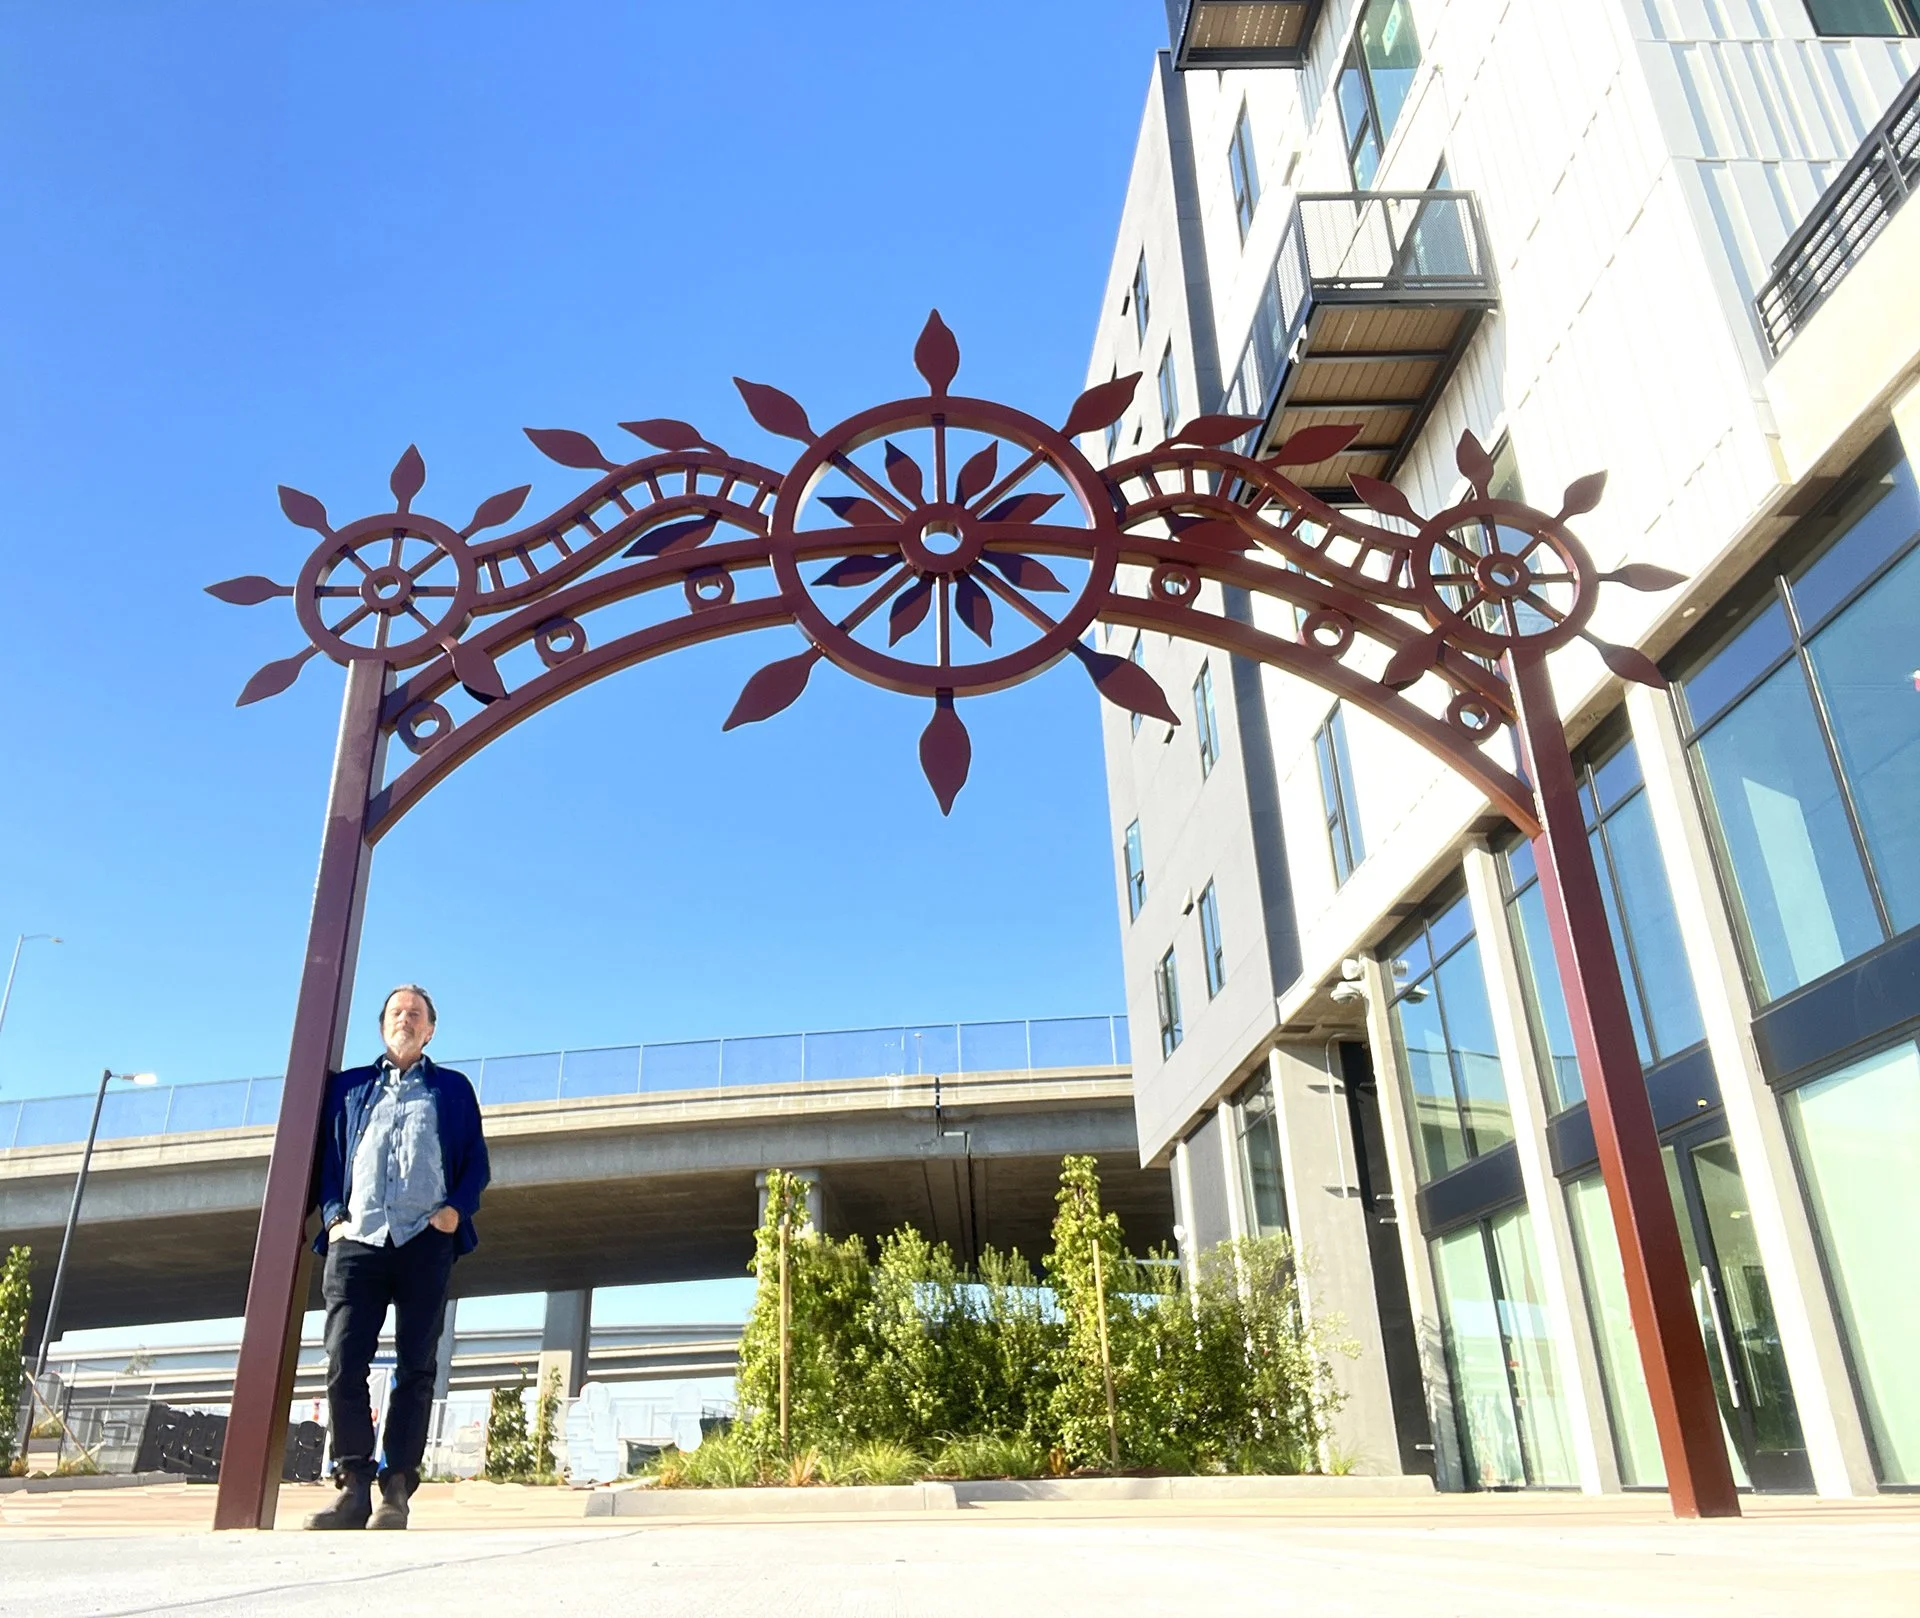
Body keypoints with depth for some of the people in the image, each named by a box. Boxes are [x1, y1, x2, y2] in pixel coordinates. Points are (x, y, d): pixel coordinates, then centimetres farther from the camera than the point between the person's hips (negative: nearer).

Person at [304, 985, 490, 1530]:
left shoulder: (454, 1089, 17)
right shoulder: (349, 1086, 21)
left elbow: (476, 1162, 12)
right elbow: (328, 1157, 16)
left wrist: (456, 1208, -5)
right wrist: (333, 1215, 1)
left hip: (425, 1241, -1)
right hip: (357, 1240, 1)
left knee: (415, 1368, -2)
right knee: (343, 1364, -8)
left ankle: (396, 1491, 2)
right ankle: (354, 1487, 0)